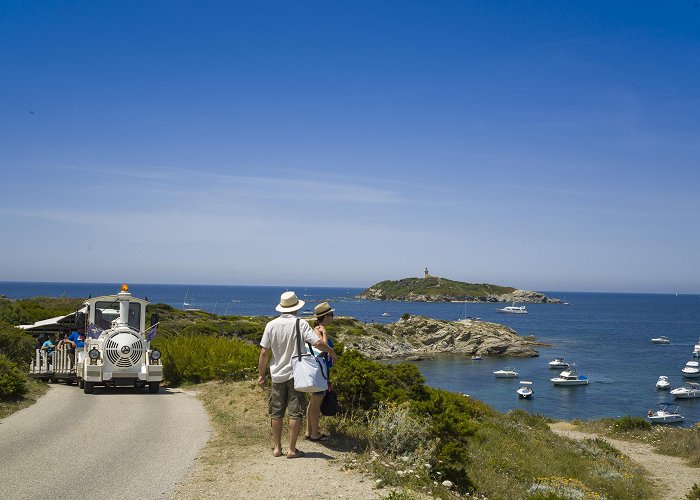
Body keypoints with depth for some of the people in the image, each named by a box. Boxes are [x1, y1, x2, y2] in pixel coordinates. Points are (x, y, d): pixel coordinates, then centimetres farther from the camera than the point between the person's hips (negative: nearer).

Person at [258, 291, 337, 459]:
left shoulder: (271, 325, -2)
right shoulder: (301, 324, -10)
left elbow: (264, 353, -1)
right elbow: (318, 343, -17)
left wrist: (261, 374, 9)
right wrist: (332, 352, 3)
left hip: (277, 375, 3)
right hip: (296, 375, -3)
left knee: (276, 413, 12)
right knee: (295, 413, 4)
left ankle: (277, 447, 17)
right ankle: (292, 449, 5)